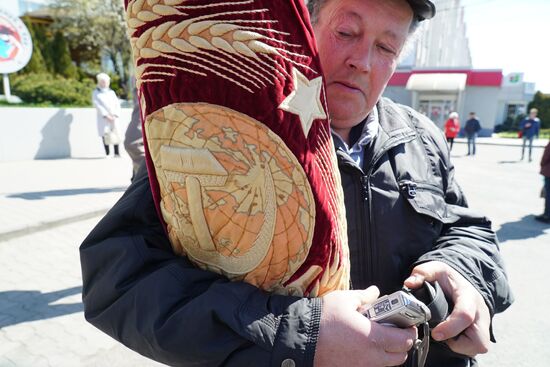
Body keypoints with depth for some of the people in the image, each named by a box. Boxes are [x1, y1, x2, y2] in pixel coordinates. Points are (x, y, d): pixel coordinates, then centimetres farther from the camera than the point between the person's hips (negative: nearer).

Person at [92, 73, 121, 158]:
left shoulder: (111, 92, 19)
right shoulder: (96, 93, 10)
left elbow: (117, 104, 10)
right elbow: (97, 105, -3)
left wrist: (115, 115, -6)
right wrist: (106, 115, -14)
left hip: (113, 117, 2)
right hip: (103, 118, -2)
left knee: (116, 133, -10)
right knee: (105, 134, -9)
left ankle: (116, 153, -9)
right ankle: (107, 153, -8)